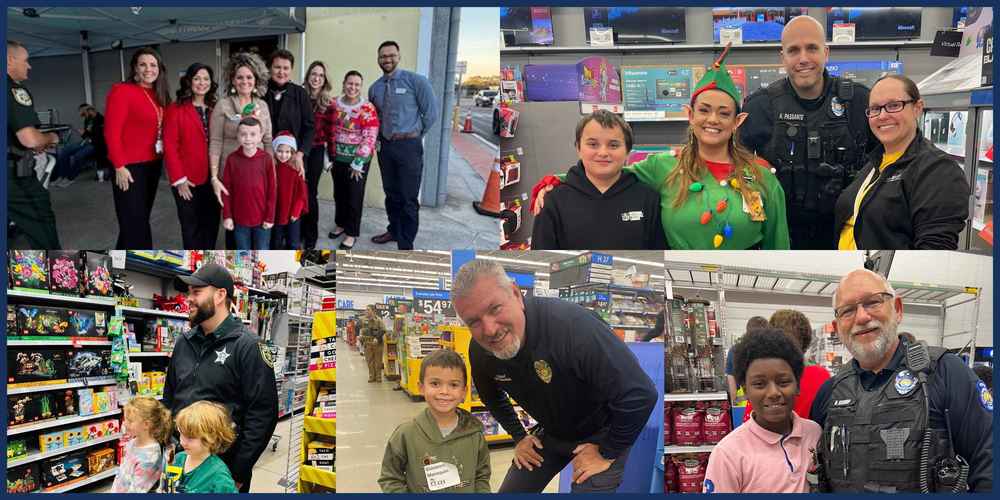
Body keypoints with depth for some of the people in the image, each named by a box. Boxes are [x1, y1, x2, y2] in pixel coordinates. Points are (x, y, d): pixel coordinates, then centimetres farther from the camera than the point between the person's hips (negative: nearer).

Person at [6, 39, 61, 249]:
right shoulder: (14, 90, -13)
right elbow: (29, 138, -22)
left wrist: (34, 147, 19)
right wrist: (50, 138, -1)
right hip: (14, 176, -8)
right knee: (41, 226, 4)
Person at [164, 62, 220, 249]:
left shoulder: (215, 109, 8)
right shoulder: (176, 109, -5)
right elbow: (169, 146, -8)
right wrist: (179, 179, -12)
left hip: (211, 178, 4)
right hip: (188, 180, -4)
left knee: (211, 224, 9)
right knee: (191, 226, 6)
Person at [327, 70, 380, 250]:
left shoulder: (367, 108, -12)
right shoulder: (334, 105, 3)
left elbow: (370, 138, -14)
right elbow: (329, 131, 9)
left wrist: (358, 162, -16)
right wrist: (329, 155, 6)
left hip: (358, 159, -4)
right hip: (338, 157, 4)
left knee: (354, 195, 4)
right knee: (339, 193, 15)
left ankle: (352, 233, 15)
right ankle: (341, 223, 35)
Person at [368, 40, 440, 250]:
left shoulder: (415, 81, -8)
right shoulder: (374, 88, 9)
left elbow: (431, 112, -6)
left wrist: (414, 135, 0)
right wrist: (381, 134, 13)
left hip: (408, 146, -5)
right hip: (385, 145, 5)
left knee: (409, 198, -3)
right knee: (391, 193, 17)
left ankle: (406, 245, 4)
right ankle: (394, 231, 34)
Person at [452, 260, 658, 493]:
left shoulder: (572, 325, -37)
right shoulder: (479, 351, -15)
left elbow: (640, 395, -34)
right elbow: (492, 395, 12)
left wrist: (607, 453, -23)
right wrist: (519, 436, 7)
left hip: (602, 434, -5)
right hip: (550, 434, 6)